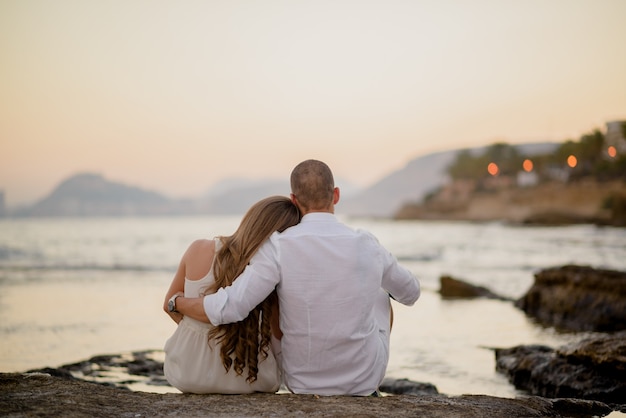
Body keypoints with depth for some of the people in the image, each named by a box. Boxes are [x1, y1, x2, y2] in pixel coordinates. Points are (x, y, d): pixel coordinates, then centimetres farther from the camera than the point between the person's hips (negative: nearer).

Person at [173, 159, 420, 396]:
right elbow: (410, 293, 6)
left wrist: (176, 302, -6)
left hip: (303, 381, 0)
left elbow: (226, 309, -27)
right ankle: (365, 392, 46)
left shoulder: (279, 248, -21)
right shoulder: (368, 247, -13)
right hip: (364, 377, 0)